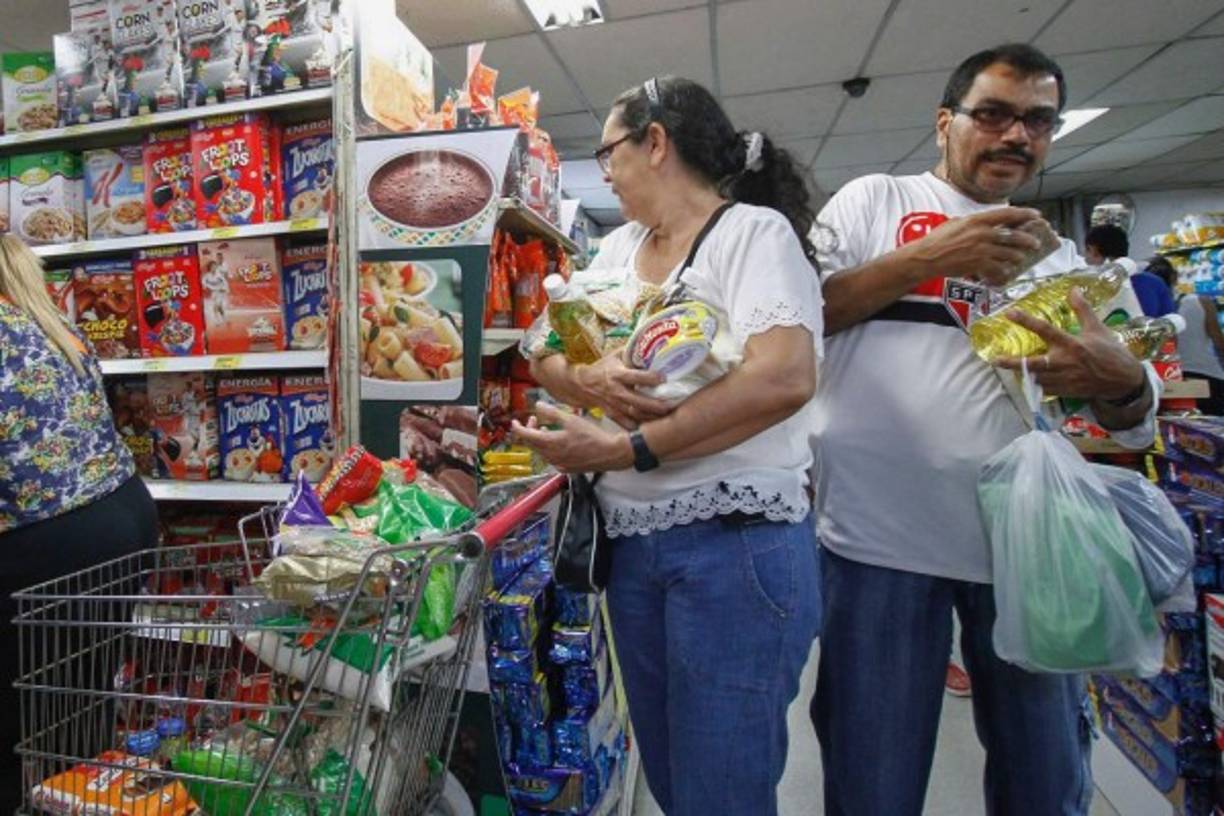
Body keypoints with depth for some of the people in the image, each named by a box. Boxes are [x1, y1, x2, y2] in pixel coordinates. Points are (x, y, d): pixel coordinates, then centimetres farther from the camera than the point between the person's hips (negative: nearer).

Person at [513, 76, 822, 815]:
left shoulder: (756, 231, -8)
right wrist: (586, 380, -15)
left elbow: (784, 378, -23)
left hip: (737, 542, -7)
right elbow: (547, 358, 8)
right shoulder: (620, 247, 14)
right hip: (631, 541, 7)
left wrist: (628, 450, -22)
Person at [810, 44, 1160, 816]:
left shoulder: (1056, 253, 16)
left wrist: (1120, 380, -11)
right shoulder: (874, 198, 6)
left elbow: (1134, 417, 14)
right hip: (882, 535, -4)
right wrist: (926, 258, -14)